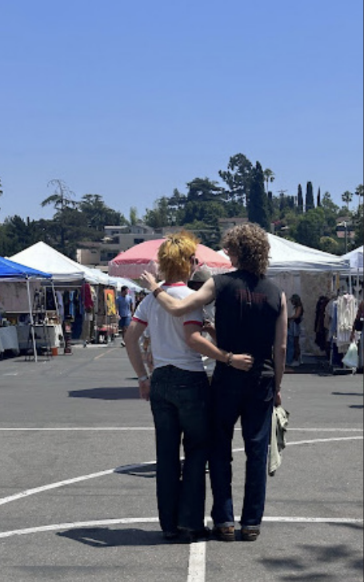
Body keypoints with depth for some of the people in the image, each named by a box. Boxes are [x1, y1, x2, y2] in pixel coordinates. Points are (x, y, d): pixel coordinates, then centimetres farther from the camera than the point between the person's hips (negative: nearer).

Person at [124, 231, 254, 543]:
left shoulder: (152, 298, 9)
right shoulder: (189, 296, -11)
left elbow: (130, 338, 8)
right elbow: (194, 339, -23)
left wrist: (143, 377, 13)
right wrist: (229, 358, -22)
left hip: (160, 381, 6)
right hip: (190, 380, -6)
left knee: (166, 454, 10)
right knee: (196, 450, 6)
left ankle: (169, 523, 16)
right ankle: (190, 523, 5)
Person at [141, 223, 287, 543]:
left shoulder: (221, 284, -8)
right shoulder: (276, 294, 0)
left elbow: (178, 308, -16)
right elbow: (280, 347, 1)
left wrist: (155, 288, 1)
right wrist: (277, 387, 10)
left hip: (227, 379, -2)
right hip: (262, 381, 2)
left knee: (220, 450, 10)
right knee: (257, 451, 8)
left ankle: (224, 520, 10)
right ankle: (252, 522, 12)